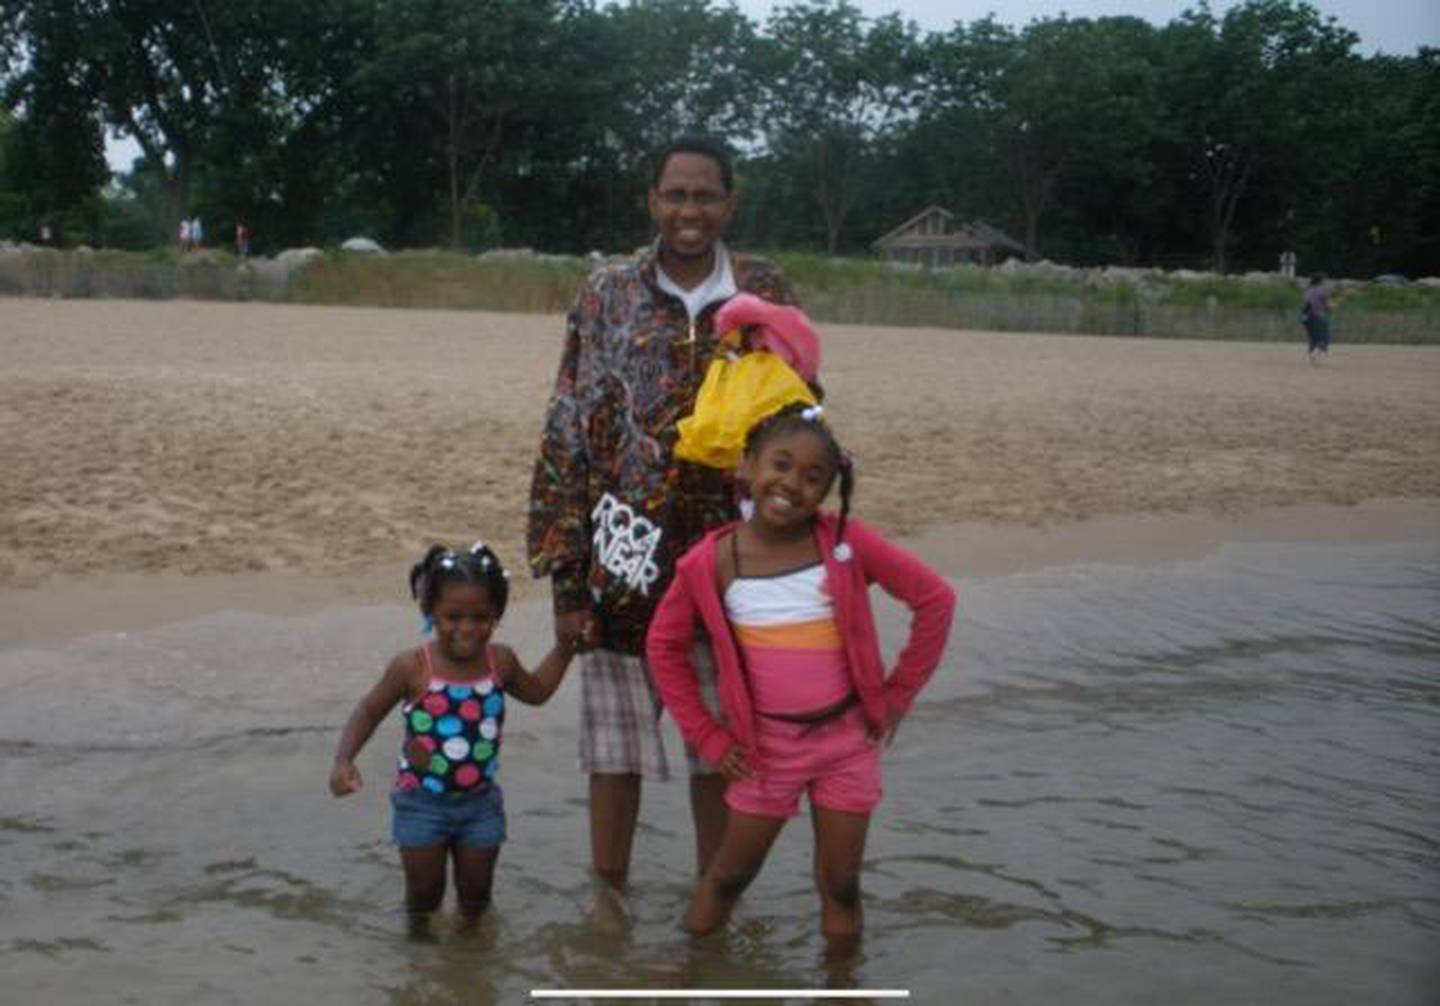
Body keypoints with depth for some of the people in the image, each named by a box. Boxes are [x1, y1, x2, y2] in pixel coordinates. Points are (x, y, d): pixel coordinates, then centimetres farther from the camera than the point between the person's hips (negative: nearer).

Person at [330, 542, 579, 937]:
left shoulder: (500, 661, -6)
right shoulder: (412, 667, -18)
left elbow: (536, 691, 16)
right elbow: (369, 711, -7)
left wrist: (565, 646, 11)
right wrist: (344, 760, -19)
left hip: (480, 800, 3)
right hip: (423, 801, -3)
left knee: (476, 893, 13)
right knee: (425, 891, 8)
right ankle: (419, 931, 39)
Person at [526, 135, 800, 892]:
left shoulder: (767, 297, 2)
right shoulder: (605, 297, 0)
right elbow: (566, 438, -1)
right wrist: (565, 574, -5)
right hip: (625, 561, -1)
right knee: (613, 744, 7)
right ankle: (608, 892, 25)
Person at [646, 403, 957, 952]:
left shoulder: (846, 543, -13)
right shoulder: (710, 562, -12)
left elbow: (935, 599, -6)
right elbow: (665, 646, 2)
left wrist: (897, 694, -4)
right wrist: (707, 735, 0)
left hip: (848, 738, 0)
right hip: (765, 745, 0)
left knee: (841, 885, 10)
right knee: (730, 874, 13)